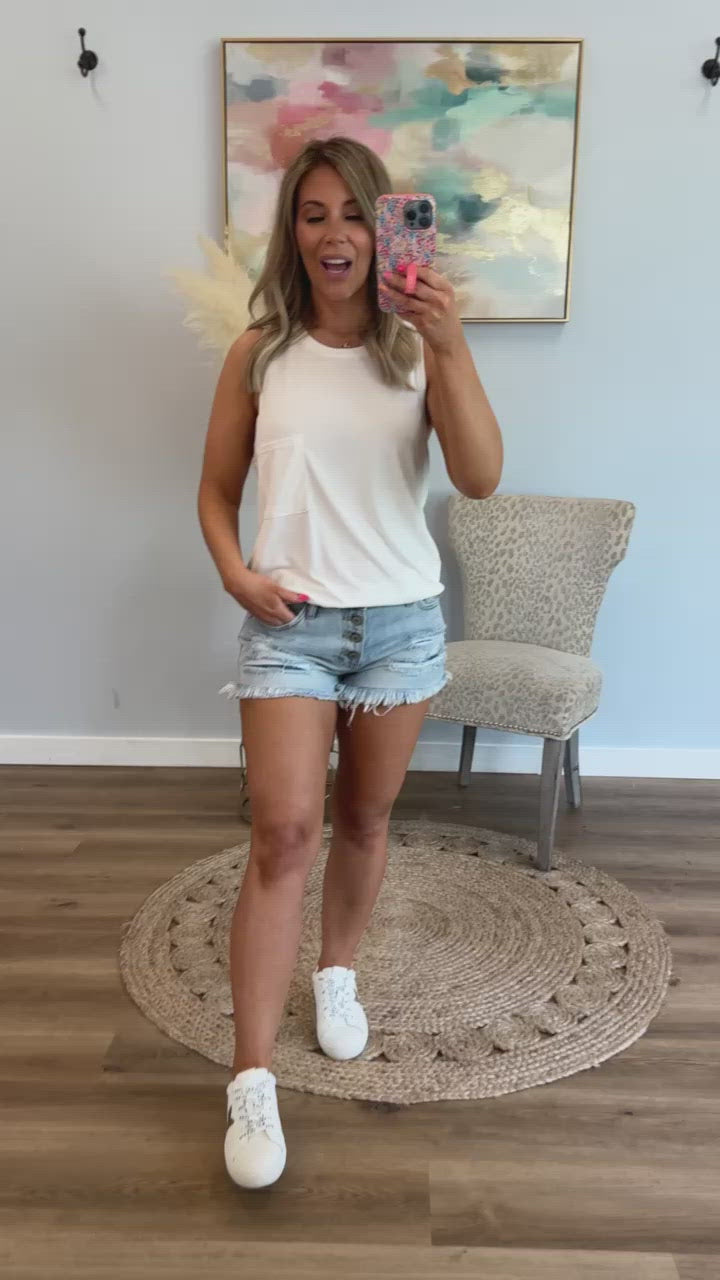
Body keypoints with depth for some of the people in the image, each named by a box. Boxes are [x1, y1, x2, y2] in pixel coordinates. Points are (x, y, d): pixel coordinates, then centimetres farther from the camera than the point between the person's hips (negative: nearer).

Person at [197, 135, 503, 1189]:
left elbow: (482, 479, -15)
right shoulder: (260, 353, 0)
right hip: (290, 622, -1)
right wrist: (237, 574, -11)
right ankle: (253, 1081, 3)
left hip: (402, 621, 1)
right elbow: (216, 489, 7)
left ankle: (338, 972, 41)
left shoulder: (417, 346, -1)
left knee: (365, 820, 15)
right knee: (282, 836, -8)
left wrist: (450, 343, -25)